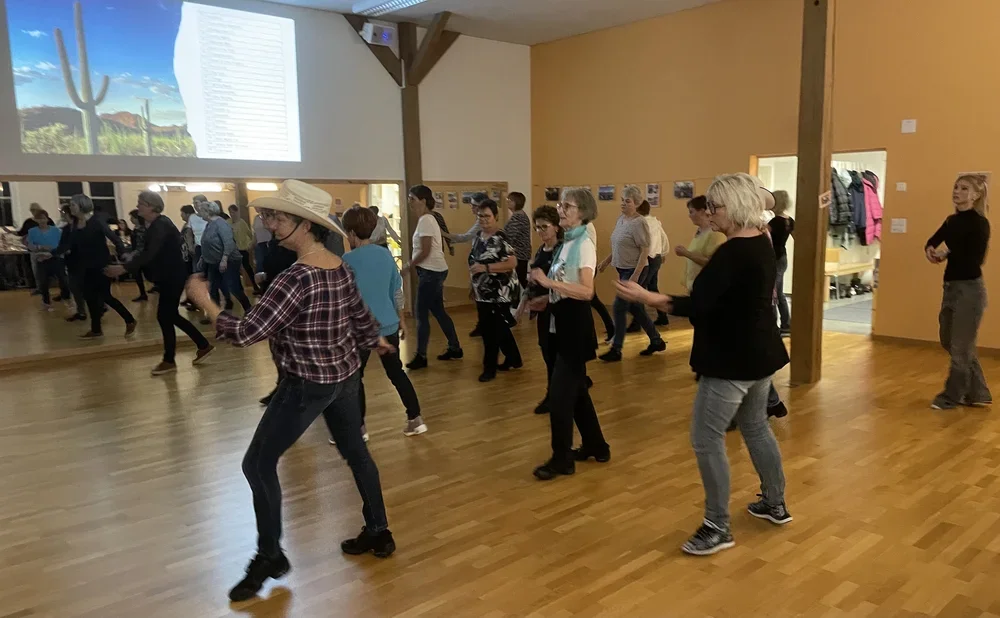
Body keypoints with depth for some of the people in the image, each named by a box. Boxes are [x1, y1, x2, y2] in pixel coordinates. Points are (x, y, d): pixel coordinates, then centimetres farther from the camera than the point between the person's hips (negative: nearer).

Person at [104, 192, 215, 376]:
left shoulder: (161, 226, -20)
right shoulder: (153, 225, 9)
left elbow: (149, 254, -29)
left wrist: (124, 268, -31)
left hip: (173, 277, -10)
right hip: (167, 276, 10)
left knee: (164, 317, -4)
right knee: (171, 316, 14)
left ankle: (169, 361, 9)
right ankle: (204, 345, 23)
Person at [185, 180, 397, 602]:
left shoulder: (296, 279, -26)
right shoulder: (340, 267, -1)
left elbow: (245, 334, -25)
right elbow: (361, 317, 12)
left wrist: (203, 300, -11)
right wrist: (376, 341, 32)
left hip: (308, 385, -8)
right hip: (346, 374, 9)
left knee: (258, 464, 6)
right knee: (355, 451, 21)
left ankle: (269, 557, 18)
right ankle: (379, 533, 34)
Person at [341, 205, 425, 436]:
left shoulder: (348, 260, -13)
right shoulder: (386, 254, 3)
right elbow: (397, 291, 10)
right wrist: (401, 320, 20)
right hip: (388, 325, 5)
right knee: (396, 372, 16)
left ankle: (358, 427, 17)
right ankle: (415, 419, 17)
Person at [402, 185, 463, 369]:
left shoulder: (425, 220, -16)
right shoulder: (428, 219, 14)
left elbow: (425, 251, -20)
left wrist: (409, 266, -9)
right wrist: (412, 264, 9)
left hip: (431, 271, -10)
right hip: (435, 270, 10)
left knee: (421, 314, -3)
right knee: (438, 312, 16)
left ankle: (421, 356, 5)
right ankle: (455, 348, 24)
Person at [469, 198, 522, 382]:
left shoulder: (501, 238, -17)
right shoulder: (479, 236, 9)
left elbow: (512, 263, -24)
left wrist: (486, 267, -28)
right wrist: (474, 286, 18)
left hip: (499, 293, -8)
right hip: (483, 292, 8)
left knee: (490, 329, -2)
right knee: (499, 328, 18)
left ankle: (490, 367, 12)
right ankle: (514, 360, 33)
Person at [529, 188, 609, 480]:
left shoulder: (584, 245, -15)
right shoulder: (566, 242, 11)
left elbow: (586, 291, -26)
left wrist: (549, 281, -28)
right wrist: (546, 300, 7)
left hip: (576, 325, -9)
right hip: (561, 322, 9)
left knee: (560, 393, -4)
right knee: (575, 389, 17)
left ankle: (561, 459, 9)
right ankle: (595, 446, 32)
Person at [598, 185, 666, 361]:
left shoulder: (638, 223, -18)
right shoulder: (621, 219, 8)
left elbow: (645, 251, -20)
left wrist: (635, 275, -25)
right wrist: (606, 261, 18)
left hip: (634, 270, -9)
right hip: (623, 269, 9)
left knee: (619, 307, -7)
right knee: (634, 307, 14)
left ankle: (616, 350, 3)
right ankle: (656, 341, 27)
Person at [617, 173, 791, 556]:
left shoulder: (733, 253, -24)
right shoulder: (762, 243, 6)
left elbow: (697, 305, -29)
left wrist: (645, 297, -27)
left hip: (732, 361, -10)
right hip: (761, 353, 10)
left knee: (707, 439, -2)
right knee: (756, 427, 24)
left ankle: (718, 528, 8)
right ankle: (776, 504, 39)